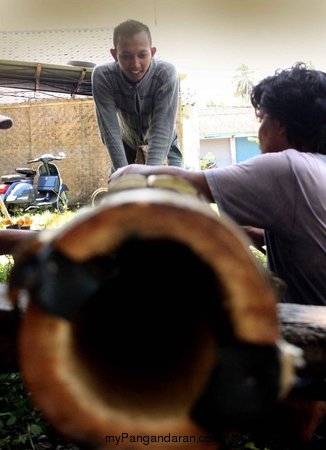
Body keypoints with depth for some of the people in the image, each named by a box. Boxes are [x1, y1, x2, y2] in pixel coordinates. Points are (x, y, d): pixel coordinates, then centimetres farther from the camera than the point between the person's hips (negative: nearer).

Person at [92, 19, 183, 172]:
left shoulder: (166, 74, -30)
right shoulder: (102, 76, -27)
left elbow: (162, 129, -35)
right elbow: (110, 130, -30)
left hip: (164, 147, -1)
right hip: (126, 146, 1)